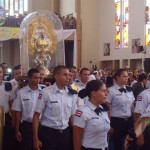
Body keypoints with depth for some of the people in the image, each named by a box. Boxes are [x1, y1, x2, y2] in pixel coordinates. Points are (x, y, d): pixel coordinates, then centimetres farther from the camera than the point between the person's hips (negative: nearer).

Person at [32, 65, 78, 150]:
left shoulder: (72, 94, 3)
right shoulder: (46, 93, -10)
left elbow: (72, 116, 10)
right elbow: (36, 116, -8)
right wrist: (36, 139, -9)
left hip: (65, 133, 4)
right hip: (48, 133, -4)